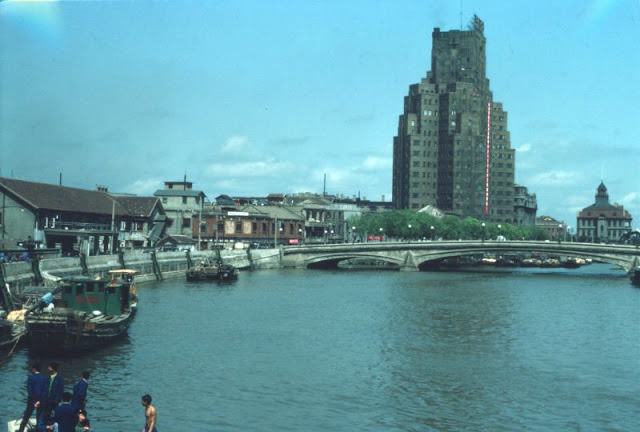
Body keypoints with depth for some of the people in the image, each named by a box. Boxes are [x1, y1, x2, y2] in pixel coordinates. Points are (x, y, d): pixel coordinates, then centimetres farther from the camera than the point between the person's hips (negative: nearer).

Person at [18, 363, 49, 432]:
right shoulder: (44, 378, -2)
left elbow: (29, 390, -10)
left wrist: (33, 402, -6)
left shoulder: (31, 377, -9)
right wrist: (40, 401, -6)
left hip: (32, 400, -2)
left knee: (26, 416, 9)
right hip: (41, 401, 2)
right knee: (39, 417, 10)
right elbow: (45, 391, -6)